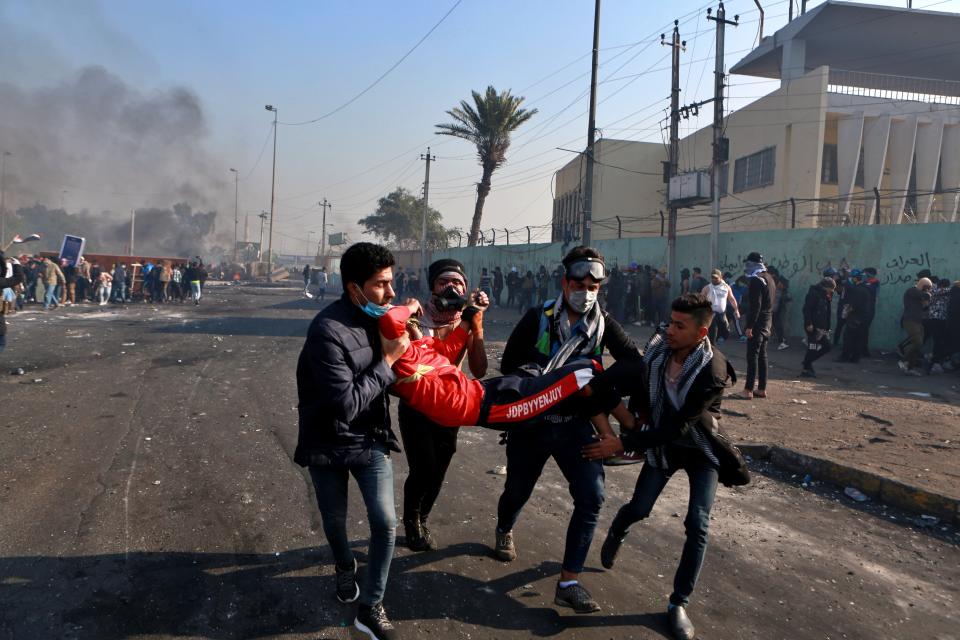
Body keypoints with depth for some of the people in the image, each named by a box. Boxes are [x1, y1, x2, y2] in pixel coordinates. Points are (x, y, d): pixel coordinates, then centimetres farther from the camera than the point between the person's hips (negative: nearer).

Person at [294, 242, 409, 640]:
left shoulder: (380, 317, -6)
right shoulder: (328, 331, -28)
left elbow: (398, 378, 7)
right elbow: (346, 404, -30)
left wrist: (409, 333, -9)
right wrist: (388, 361, -25)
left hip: (370, 440, 4)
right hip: (327, 444, -4)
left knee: (386, 524, 1)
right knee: (334, 521, 18)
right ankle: (345, 569, 51)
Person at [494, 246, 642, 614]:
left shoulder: (604, 325, -2)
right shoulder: (538, 319, -9)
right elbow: (509, 366, -5)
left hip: (576, 425, 2)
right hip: (532, 422, -1)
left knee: (591, 497, -11)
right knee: (518, 491, 15)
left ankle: (568, 583, 0)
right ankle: (504, 531, 51)